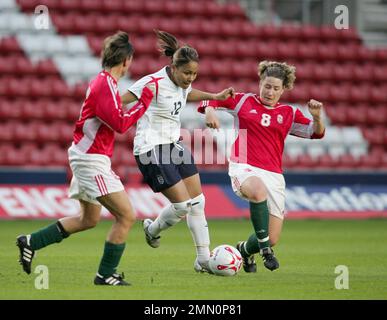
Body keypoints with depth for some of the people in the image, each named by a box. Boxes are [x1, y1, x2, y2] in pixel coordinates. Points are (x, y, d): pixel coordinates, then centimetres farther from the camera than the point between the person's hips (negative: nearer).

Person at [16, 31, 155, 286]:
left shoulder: (103, 82, 12)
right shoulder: (106, 85, -19)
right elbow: (121, 124, -25)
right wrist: (145, 100, -19)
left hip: (87, 158, 11)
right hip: (92, 159, -11)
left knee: (89, 219, 21)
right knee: (126, 216, -10)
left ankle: (30, 242, 25)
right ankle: (106, 275, -2)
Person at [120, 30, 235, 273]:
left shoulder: (182, 82, 3)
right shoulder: (154, 83, -22)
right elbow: (119, 101, -19)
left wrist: (215, 96, 23)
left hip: (174, 144, 8)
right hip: (152, 150, -8)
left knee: (197, 202, 4)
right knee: (182, 204, -11)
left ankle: (203, 259, 11)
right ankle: (152, 230, 21)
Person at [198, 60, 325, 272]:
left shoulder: (289, 114, 15)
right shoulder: (243, 101, 10)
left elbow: (316, 133, 11)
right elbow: (212, 100, 13)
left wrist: (317, 117, -9)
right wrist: (209, 110, -10)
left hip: (273, 175, 3)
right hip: (243, 168, -3)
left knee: (272, 239, -2)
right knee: (259, 191, -43)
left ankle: (245, 249, 34)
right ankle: (264, 248, -30)